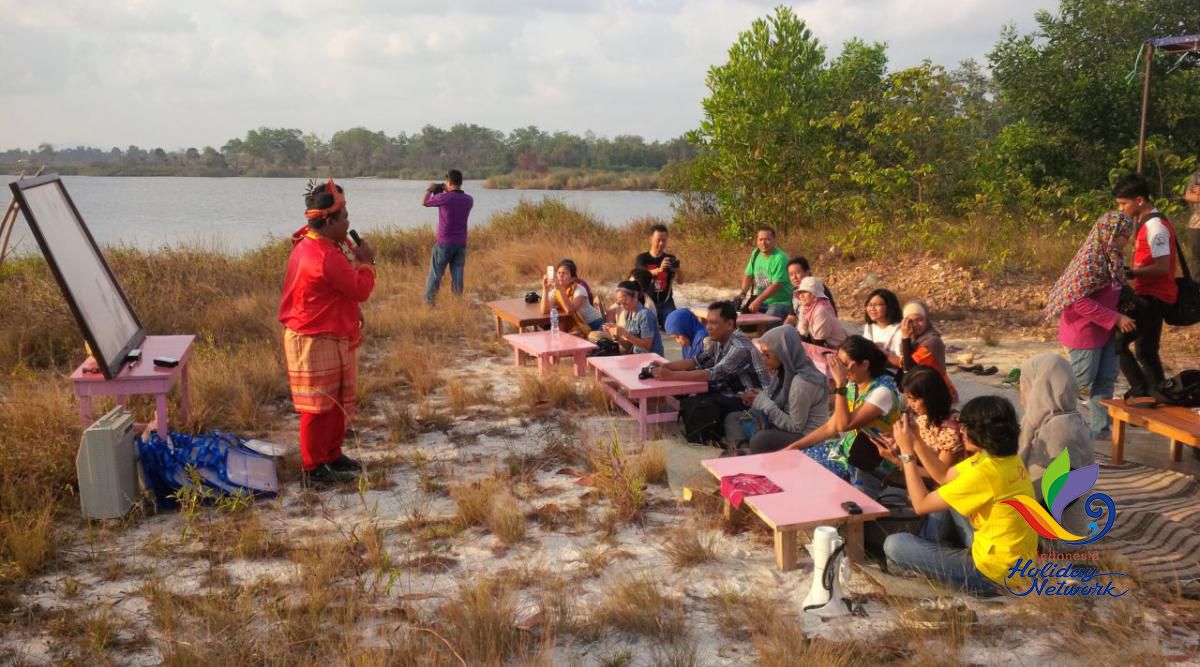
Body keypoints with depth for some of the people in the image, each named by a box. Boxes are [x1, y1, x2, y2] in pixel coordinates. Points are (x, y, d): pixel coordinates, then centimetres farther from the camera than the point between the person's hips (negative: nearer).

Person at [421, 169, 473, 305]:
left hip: (444, 243, -4)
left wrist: (429, 189, 18)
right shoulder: (469, 200, 2)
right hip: (461, 243, 4)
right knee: (457, 275, 6)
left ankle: (428, 303, 9)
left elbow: (423, 202, 1)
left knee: (435, 274, 5)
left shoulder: (444, 198, -14)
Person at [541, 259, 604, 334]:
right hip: (575, 326, 5)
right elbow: (544, 311, -19)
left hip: (593, 324, -5)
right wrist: (545, 289, -24)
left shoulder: (579, 290, -18)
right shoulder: (554, 292, -4)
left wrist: (560, 290, -37)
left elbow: (569, 310, -33)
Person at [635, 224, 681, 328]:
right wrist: (659, 269, -39)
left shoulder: (670, 259, 6)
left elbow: (680, 281, -2)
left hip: (666, 304, 2)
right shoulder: (642, 259, 0)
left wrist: (677, 269, -26)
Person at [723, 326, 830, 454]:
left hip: (806, 437, -10)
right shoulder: (784, 371, 0)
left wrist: (763, 402, -21)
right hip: (787, 425, 10)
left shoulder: (802, 383, -27)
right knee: (732, 418, 5)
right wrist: (759, 397, -7)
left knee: (760, 440, -36)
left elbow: (795, 427, -23)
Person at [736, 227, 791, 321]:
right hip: (761, 301, 7)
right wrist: (743, 293, -5)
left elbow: (777, 285, -22)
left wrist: (758, 300, -26)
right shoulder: (756, 253, 6)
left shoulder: (780, 258, -17)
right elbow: (749, 275, 13)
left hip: (780, 302, -7)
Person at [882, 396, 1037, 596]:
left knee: (894, 545, -10)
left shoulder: (986, 472, -27)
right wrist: (915, 439, 5)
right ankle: (926, 551, 23)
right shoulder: (1003, 456, 1)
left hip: (993, 574, -9)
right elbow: (944, 476, 13)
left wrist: (906, 452, -12)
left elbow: (921, 505, -18)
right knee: (945, 496, 22)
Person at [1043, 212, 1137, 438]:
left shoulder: (1111, 257, 5)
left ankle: (1099, 427, 18)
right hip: (1085, 331, -9)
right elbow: (1080, 301, -25)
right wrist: (1116, 319, -22)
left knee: (1106, 379, 9)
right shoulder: (1089, 259, -22)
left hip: (1105, 330, 9)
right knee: (1082, 380, 2)